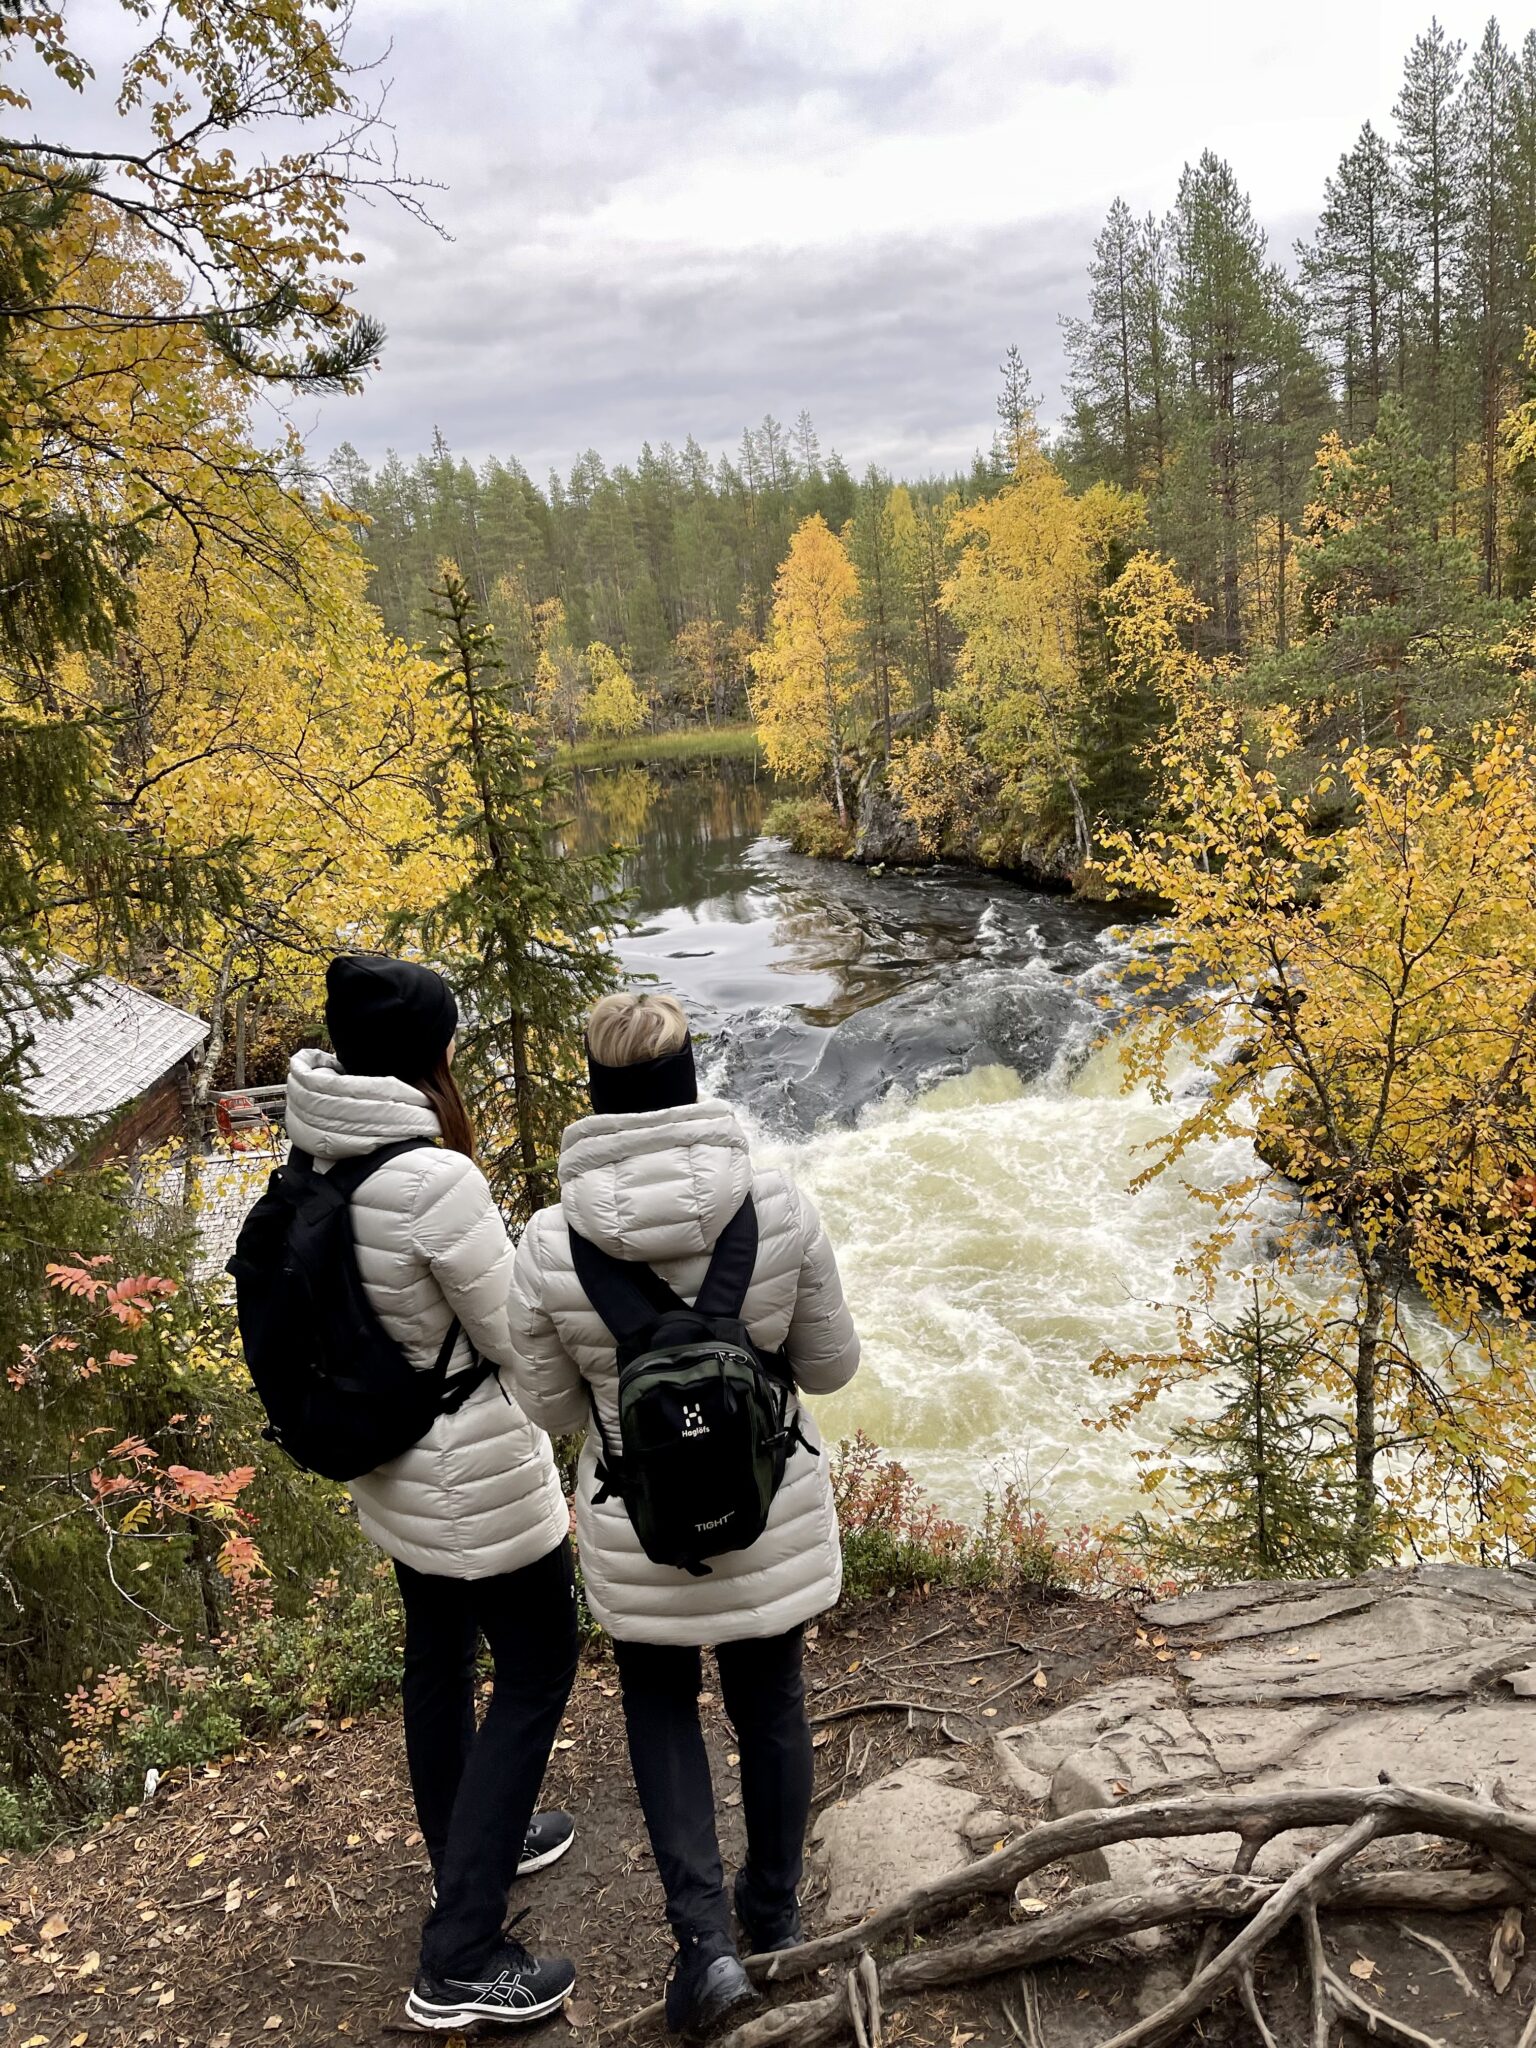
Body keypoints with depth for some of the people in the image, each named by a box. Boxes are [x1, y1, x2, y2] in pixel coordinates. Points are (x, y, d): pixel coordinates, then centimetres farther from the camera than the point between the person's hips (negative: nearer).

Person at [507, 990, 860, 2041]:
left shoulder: (551, 1244, -21)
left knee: (661, 1701, 26)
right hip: (772, 1509, 1)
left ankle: (706, 1940, 20)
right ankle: (775, 1908, 47)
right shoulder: (780, 1207, -20)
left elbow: (550, 1406, -6)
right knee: (770, 1700, 25)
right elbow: (830, 1365, -7)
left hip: (638, 1522, -1)